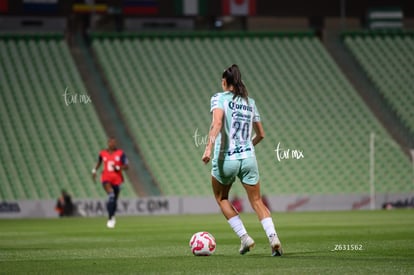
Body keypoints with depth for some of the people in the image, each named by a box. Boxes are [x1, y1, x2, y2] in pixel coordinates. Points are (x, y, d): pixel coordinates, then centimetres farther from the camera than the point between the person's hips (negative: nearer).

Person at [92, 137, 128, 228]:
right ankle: (110, 218, -19)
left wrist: (118, 168, -22)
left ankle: (112, 216, 40)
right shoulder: (103, 153, 2)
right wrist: (94, 170, 11)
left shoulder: (120, 153, -4)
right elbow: (99, 162, 22)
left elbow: (126, 166, -6)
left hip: (117, 179, 1)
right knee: (111, 195, -25)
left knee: (114, 200, 12)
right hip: (106, 178, -1)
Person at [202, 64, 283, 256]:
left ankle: (244, 237, 9)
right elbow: (260, 134, 19)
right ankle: (273, 237, -14)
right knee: (257, 201, 9)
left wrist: (209, 148, -29)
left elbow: (217, 122, -21)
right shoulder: (250, 102, 12)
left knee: (221, 198, 20)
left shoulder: (219, 98, -2)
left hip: (225, 159, -3)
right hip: (248, 158, 3)